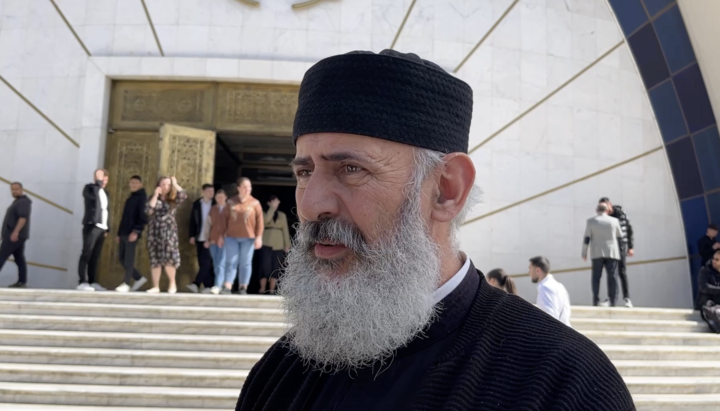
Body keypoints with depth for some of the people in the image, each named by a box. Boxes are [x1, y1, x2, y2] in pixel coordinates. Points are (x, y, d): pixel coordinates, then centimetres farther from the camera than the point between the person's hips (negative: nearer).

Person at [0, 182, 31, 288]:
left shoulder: (23, 202, -12)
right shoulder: (17, 201, 20)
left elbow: (23, 218, -25)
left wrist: (15, 232, -34)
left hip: (14, 235, -10)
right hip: (15, 235, 10)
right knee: (20, 259, 6)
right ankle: (22, 282, 5)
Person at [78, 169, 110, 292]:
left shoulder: (105, 192, 22)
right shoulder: (89, 188, 2)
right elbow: (94, 196, -22)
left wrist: (107, 228, 14)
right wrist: (98, 181, -12)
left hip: (102, 228, 6)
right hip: (91, 226, -6)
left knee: (95, 257, 4)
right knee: (86, 254, -9)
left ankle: (93, 282, 4)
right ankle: (83, 282, -11)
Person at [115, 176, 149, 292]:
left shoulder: (142, 197, -3)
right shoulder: (129, 199, 22)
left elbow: (143, 216, -13)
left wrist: (136, 231, -22)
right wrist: (119, 233, 19)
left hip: (132, 233, -9)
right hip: (124, 233, 9)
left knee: (129, 258, -7)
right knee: (122, 257, 7)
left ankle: (126, 284, -3)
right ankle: (139, 278, 15)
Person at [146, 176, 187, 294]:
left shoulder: (173, 199, 7)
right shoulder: (154, 199, 9)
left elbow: (184, 196, -13)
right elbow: (148, 211, -8)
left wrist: (175, 184, -4)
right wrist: (155, 195, -7)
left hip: (169, 231, -1)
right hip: (155, 231, 1)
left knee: (169, 258, -11)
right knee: (155, 259, 1)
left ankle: (173, 283, 8)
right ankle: (156, 286, 7)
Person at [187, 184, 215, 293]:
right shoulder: (196, 204, 7)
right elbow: (192, 220, 7)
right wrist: (192, 235, 1)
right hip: (200, 238, 4)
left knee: (206, 262, -11)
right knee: (202, 262, 5)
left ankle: (197, 284, -15)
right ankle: (208, 286, 11)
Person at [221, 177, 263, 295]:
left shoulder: (255, 203, 1)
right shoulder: (231, 202, 6)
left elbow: (260, 221, -2)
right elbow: (224, 219, 7)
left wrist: (259, 237, -8)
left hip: (248, 238, -1)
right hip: (231, 237, 1)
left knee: (245, 263, 4)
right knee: (231, 262, 1)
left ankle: (243, 288, 9)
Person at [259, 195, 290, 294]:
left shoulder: (282, 215, 14)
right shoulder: (264, 212, 7)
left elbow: (285, 230, 11)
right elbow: (266, 220, -16)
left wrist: (287, 245, 5)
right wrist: (272, 207, -15)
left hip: (278, 245, 2)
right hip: (266, 244, -2)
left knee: (276, 268, 0)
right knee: (265, 267, -9)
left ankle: (272, 291, 5)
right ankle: (262, 290, -2)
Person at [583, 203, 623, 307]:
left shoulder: (590, 221, 0)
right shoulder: (614, 221, 3)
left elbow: (586, 238, -3)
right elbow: (620, 236, 14)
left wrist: (584, 253, 4)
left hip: (597, 253, -1)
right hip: (612, 252, 1)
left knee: (596, 276, 2)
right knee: (612, 276, 1)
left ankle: (595, 300, -5)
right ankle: (612, 300, -3)